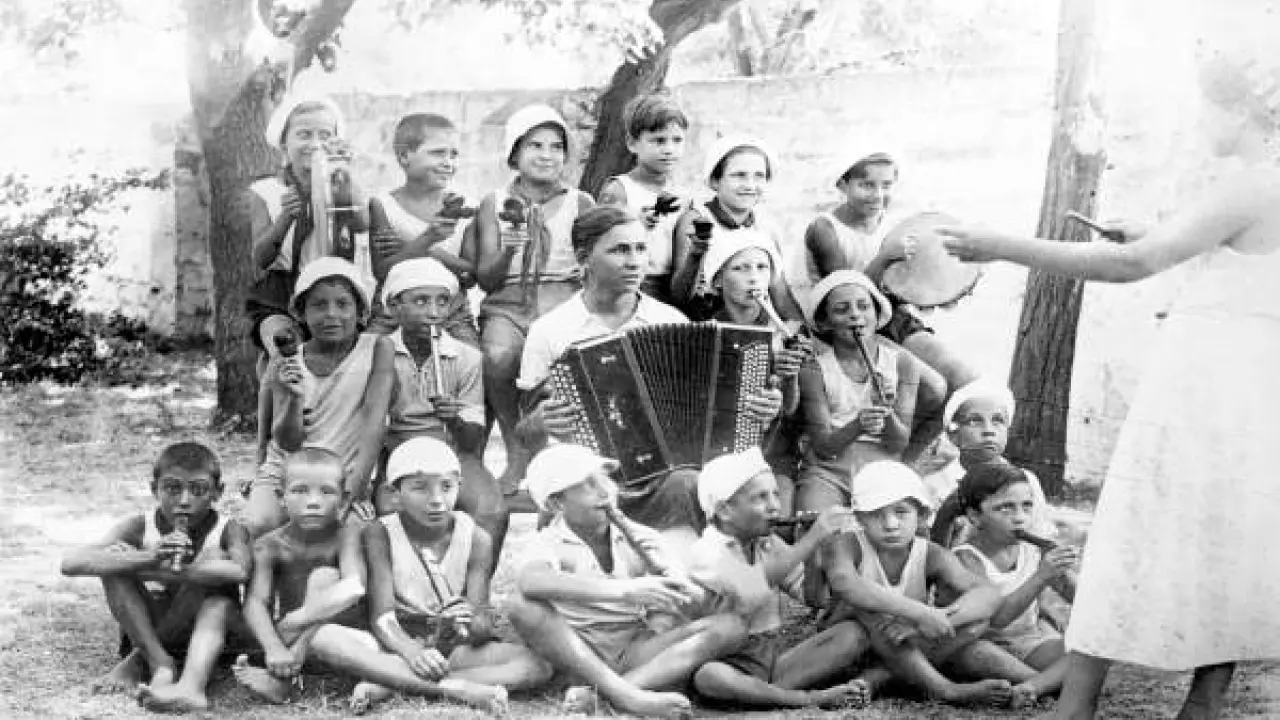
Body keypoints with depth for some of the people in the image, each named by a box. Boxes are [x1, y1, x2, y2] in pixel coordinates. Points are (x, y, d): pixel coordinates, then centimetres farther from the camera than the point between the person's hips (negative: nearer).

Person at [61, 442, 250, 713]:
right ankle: (158, 662, -21)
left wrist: (157, 572, -39)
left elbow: (239, 571, -40)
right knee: (117, 557, -21)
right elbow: (71, 563, -28)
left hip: (205, 629, -1)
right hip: (144, 628, 1)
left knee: (214, 559, -28)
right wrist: (147, 558, -43)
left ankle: (138, 660, -31)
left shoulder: (228, 531, -16)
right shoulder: (140, 527, -13)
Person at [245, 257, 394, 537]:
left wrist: (353, 490, -24)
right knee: (256, 526, -27)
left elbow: (374, 420, -14)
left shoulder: (378, 349, -5)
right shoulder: (285, 365, -1)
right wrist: (293, 398, -28)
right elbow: (288, 443, -7)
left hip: (343, 481, -1)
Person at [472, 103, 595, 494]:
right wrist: (507, 250, -13)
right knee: (497, 358, -34)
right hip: (507, 305, 0)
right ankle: (516, 453, -12)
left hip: (564, 305, 0)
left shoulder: (579, 203, 12)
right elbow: (485, 280, 5)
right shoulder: (495, 204, 11)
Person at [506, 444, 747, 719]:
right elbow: (532, 582, -33)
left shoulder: (641, 539, 7)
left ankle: (598, 694, -30)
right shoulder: (549, 544, -7)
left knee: (730, 626, -16)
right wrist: (625, 590, -39)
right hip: (576, 655, -4)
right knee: (523, 605, -30)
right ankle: (629, 697, -36)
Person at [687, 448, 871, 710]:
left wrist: (823, 541, -10)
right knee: (708, 676, -40)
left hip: (775, 656, 6)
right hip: (731, 662, -6)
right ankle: (812, 698, -28)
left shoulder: (770, 545, 12)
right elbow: (751, 589, -30)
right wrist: (812, 538, -30)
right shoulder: (707, 551, -11)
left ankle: (766, 692, -22)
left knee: (854, 632, -10)